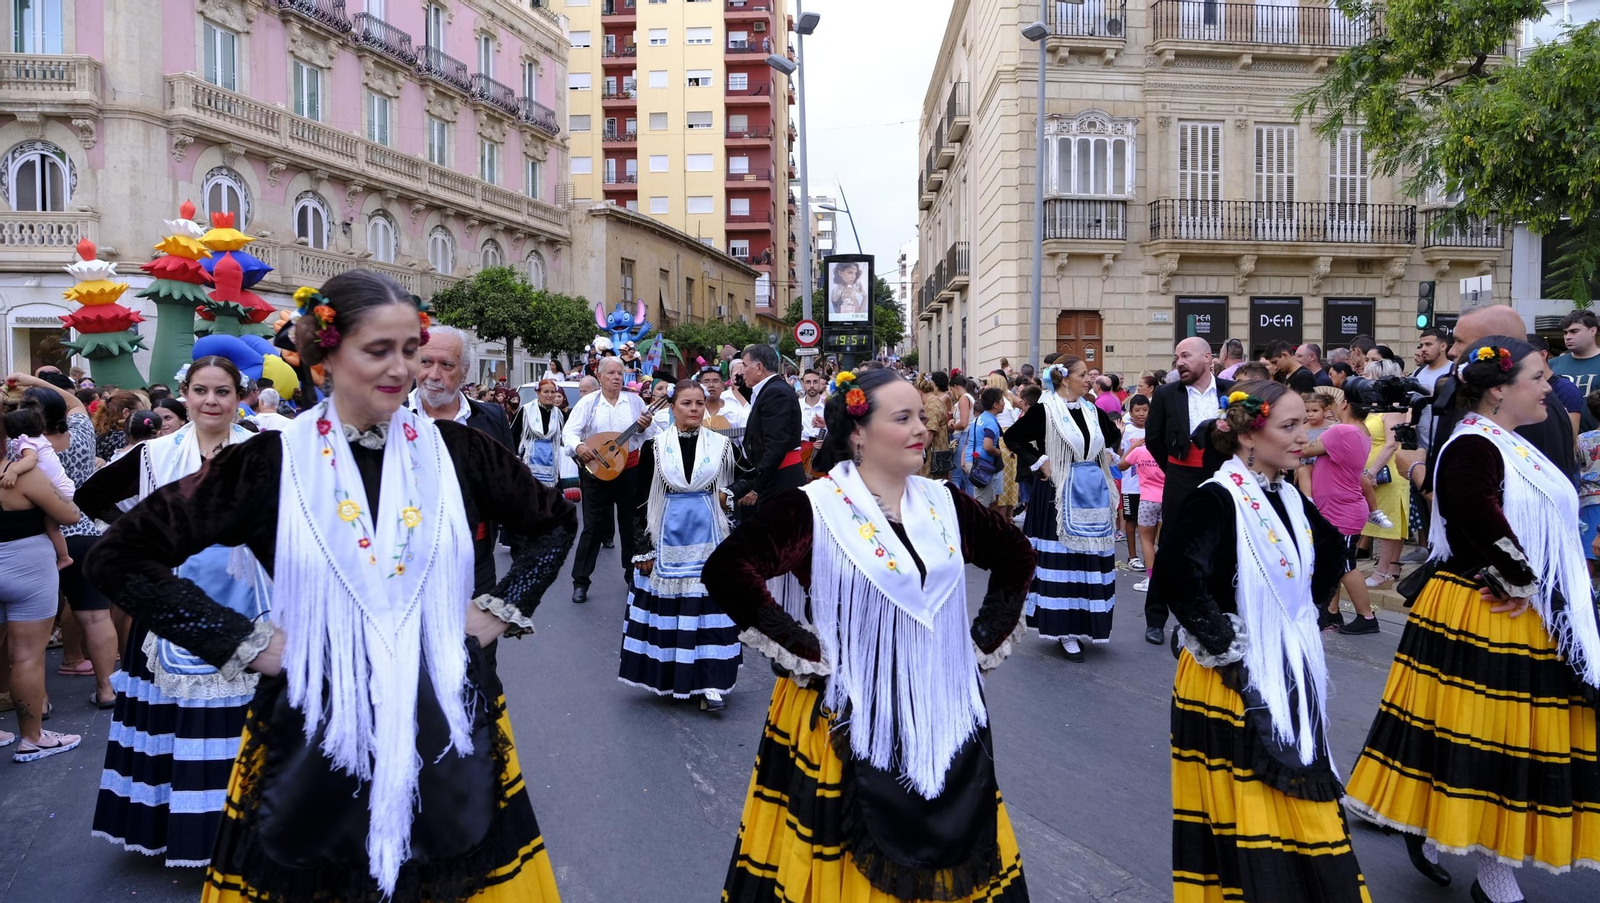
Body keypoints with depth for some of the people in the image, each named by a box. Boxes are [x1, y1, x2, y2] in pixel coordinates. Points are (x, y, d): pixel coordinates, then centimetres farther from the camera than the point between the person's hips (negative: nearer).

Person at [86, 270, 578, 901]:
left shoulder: (454, 450, -2)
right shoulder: (274, 461, -7)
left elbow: (553, 522, 12)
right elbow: (122, 556, -3)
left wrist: (501, 609, 0)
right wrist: (244, 641, -9)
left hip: (448, 726, 2)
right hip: (315, 732, -1)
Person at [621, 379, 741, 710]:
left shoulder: (721, 444, 3)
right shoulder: (655, 445, -1)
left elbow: (733, 490, 15)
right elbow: (641, 500, 1)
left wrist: (728, 497, -6)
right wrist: (643, 547, -2)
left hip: (708, 539, 1)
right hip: (667, 537, 0)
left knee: (708, 607, -2)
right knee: (666, 606, 5)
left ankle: (709, 683, 1)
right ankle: (668, 677, 21)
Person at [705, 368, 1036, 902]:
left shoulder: (944, 504, 4)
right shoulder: (813, 509, -13)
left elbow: (1016, 558, 17)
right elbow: (726, 572, -19)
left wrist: (985, 642, 8)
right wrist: (806, 650, -16)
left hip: (942, 717, 5)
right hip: (849, 722, -5)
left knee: (944, 859, 15)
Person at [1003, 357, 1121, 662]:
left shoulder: (1091, 411, 8)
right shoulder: (1044, 410, -10)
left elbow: (1114, 434, 26)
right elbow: (1013, 438, -7)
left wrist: (1104, 455, 11)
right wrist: (1039, 463, -10)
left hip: (1093, 493, 6)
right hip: (1059, 493, -6)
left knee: (1090, 560, 10)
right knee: (1062, 559, -3)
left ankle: (1084, 623, 22)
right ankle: (1064, 629, 5)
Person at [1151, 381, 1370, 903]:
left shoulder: (1289, 499, 7)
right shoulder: (1216, 499, -18)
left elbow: (1330, 554, 25)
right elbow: (1174, 579, -30)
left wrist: (1303, 615, 14)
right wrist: (1223, 643, -20)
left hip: (1292, 677, 8)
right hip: (1236, 683, -8)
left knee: (1297, 800, 18)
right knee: (1243, 807, 3)